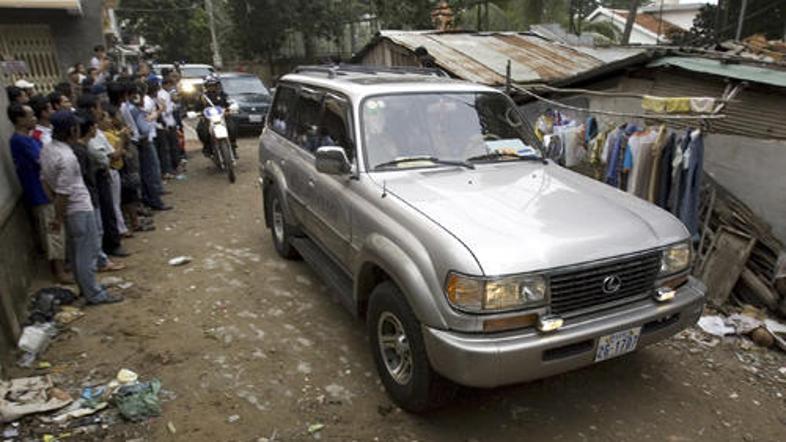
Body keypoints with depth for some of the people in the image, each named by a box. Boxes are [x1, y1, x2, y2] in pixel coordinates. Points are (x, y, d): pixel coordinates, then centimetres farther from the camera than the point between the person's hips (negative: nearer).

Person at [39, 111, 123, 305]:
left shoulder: (47, 149, 3)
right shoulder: (67, 157, -25)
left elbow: (45, 180, 12)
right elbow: (63, 192, -23)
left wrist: (59, 212, 20)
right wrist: (59, 218, -14)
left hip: (69, 209, 9)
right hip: (80, 209, -9)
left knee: (76, 251, 19)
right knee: (88, 253, 1)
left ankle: (85, 287, 32)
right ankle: (94, 294, 11)